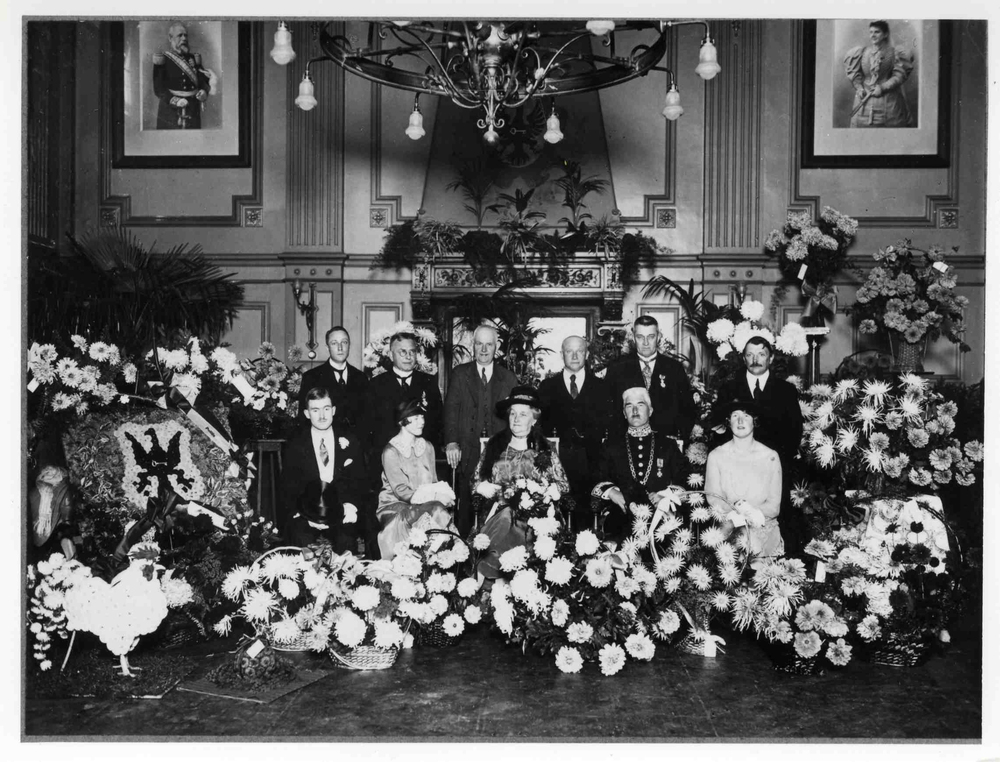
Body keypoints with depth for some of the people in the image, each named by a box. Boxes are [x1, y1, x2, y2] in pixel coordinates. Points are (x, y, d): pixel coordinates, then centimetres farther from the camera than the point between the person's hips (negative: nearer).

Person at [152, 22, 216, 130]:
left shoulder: (194, 58, 12)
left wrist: (204, 92, -11)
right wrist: (175, 101, -22)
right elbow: (158, 89, -7)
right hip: (170, 113, -4)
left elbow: (204, 81, 12)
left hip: (193, 113, 4)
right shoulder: (162, 60, -2)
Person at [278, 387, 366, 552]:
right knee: (301, 539, -31)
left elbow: (358, 481, 10)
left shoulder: (349, 443, 10)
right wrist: (299, 514, -14)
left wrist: (350, 506, -10)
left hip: (341, 515, 0)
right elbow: (288, 489, 5)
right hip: (305, 513, 0)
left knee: (345, 540, -30)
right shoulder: (294, 447, 7)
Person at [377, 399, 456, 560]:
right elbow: (400, 491, -15)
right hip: (396, 506, -5)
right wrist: (435, 498, -23)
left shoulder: (427, 447, 11)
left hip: (422, 504, 5)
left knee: (440, 511, -27)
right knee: (437, 512, -30)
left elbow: (433, 482, 12)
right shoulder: (391, 451, -9)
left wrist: (443, 493, -12)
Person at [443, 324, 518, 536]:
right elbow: (451, 409, 0)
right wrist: (451, 443, -12)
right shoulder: (459, 374, 8)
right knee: (467, 505, 0)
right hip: (468, 453, -1)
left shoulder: (508, 378, 11)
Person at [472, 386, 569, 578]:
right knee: (506, 516, -34)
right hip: (498, 510, 1)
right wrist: (482, 487, -6)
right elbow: (476, 480, 17)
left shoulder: (545, 450, 12)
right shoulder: (493, 446, 14)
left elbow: (563, 485, 9)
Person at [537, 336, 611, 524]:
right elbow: (542, 422, 8)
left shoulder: (601, 386, 12)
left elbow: (607, 422, 6)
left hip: (591, 461, 0)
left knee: (586, 514, -6)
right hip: (557, 459, 0)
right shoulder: (547, 386, 13)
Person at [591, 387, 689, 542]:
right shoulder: (613, 444, 22)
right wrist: (611, 492, -5)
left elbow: (682, 480, 13)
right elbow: (598, 478, 16)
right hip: (622, 515, 0)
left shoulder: (667, 445, 21)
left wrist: (665, 496, -5)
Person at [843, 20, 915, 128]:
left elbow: (899, 75, -8)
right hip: (865, 98, 3)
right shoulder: (862, 52, 4)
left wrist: (882, 87, -16)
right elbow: (853, 71, 10)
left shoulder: (894, 53, -4)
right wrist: (859, 87, -3)